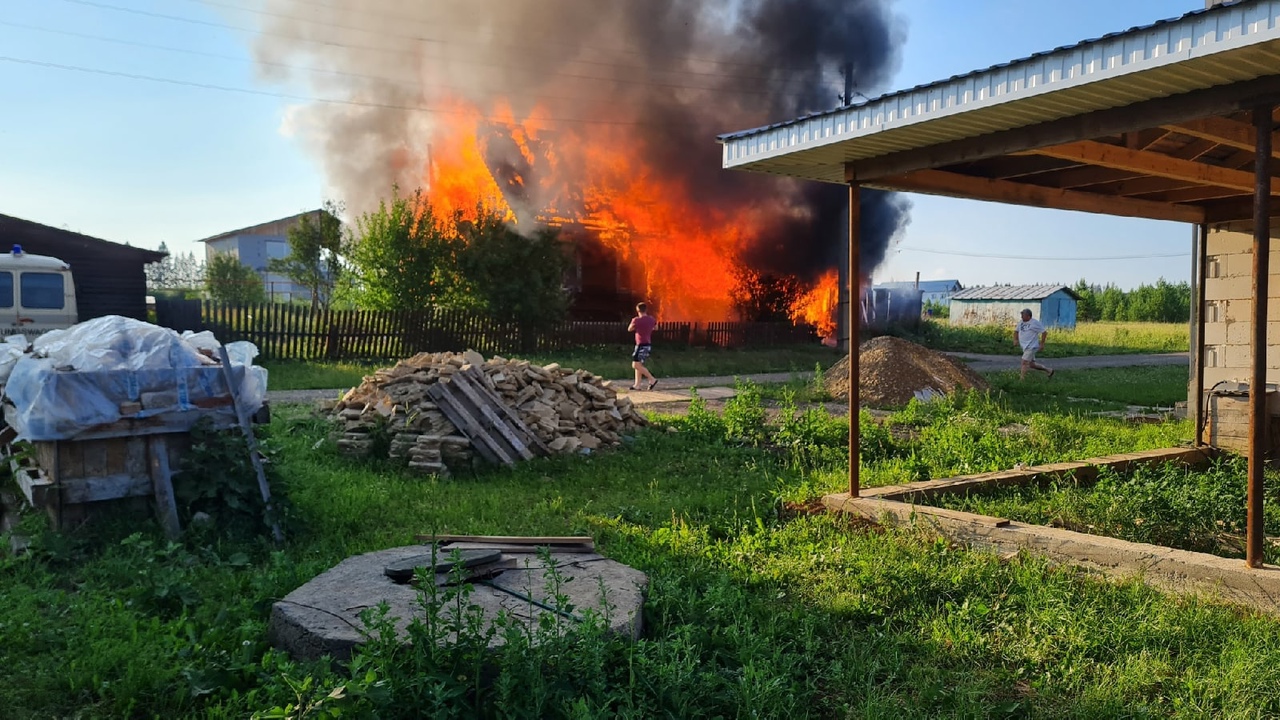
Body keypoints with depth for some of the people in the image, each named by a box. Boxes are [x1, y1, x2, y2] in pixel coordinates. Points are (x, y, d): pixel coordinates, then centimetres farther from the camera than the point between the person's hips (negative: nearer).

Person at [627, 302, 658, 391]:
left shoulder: (637, 320, -15)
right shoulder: (652, 319, 5)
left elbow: (629, 329, 3)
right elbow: (655, 327, 26)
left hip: (642, 345, -9)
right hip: (648, 344, 9)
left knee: (636, 365, -9)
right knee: (638, 365, 14)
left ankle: (652, 379, -9)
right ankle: (637, 385, 14)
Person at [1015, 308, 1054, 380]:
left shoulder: (1035, 323, -12)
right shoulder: (1021, 322, 10)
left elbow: (1044, 332, -10)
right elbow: (1016, 331, 24)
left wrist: (1042, 344, -10)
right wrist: (1015, 339, 7)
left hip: (1031, 347, -9)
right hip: (1025, 347, 9)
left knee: (1024, 362, -15)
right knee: (1032, 364, 15)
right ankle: (1048, 371, 31)